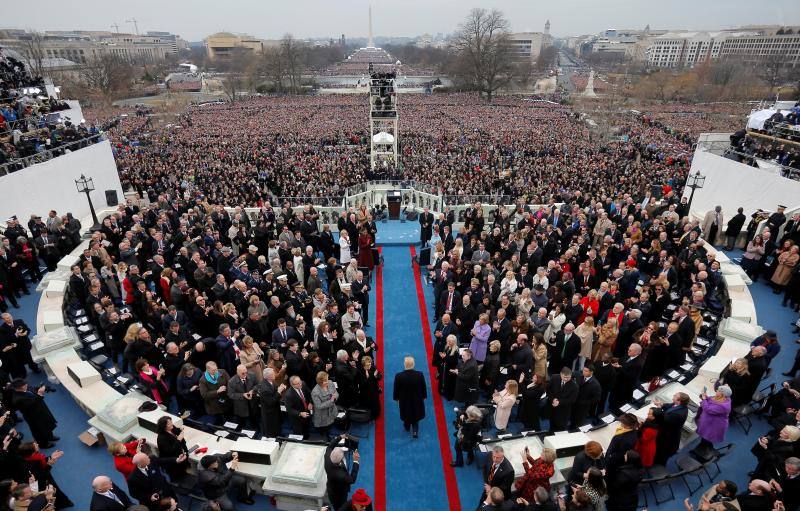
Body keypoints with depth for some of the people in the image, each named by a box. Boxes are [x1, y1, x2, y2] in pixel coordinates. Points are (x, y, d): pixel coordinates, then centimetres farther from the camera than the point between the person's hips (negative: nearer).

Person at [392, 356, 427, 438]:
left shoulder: (399, 376, -29)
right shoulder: (420, 375, -27)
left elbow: (396, 389, -14)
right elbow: (424, 387, -11)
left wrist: (396, 398, 6)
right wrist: (424, 396, 7)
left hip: (404, 399, 1)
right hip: (417, 399, 0)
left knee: (406, 413, 27)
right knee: (415, 414, 24)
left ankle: (407, 427, 51)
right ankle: (415, 431, 25)